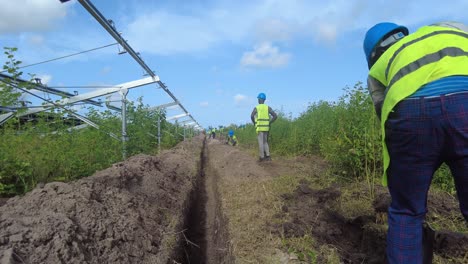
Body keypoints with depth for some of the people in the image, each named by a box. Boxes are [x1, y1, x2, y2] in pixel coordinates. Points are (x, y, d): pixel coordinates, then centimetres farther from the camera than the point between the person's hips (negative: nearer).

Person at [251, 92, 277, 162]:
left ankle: (262, 157, 1)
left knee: (260, 142, 0)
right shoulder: (268, 107, 7)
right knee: (265, 142, 15)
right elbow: (275, 116, -2)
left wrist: (254, 123, -4)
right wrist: (269, 122, 7)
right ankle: (267, 156, 4)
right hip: (266, 127, 4)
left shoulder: (256, 108, -3)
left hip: (259, 127, -4)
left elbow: (252, 116, -20)